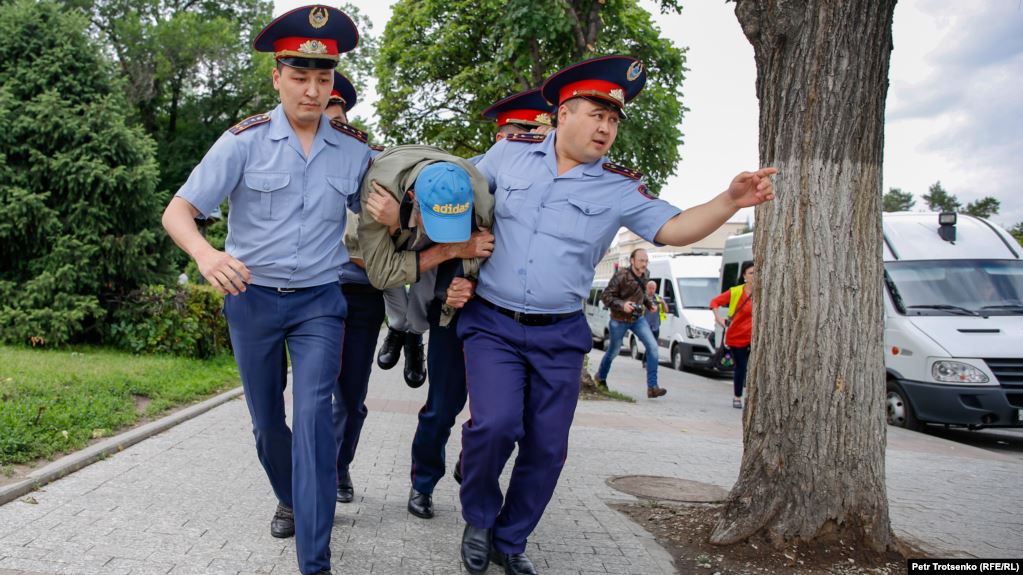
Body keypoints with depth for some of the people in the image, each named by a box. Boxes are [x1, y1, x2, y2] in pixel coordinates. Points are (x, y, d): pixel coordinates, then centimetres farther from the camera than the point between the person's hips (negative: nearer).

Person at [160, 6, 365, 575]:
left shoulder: (354, 152, -2)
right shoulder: (245, 141, -9)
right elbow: (178, 211, -11)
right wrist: (205, 253, -33)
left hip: (320, 300, 0)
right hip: (253, 298, 0)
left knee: (313, 415, -15)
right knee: (267, 420, 14)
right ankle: (290, 499, 43)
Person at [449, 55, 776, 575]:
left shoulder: (619, 189, -1)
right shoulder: (510, 152, 0)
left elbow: (673, 228, -8)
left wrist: (731, 200, -25)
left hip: (560, 336, 2)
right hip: (492, 323, -2)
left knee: (547, 447, 5)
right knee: (494, 424, -20)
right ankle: (478, 519, 10)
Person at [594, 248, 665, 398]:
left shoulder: (644, 277, -1)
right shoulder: (621, 276, -22)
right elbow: (605, 296, -19)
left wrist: (650, 303, 1)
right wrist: (622, 305, -31)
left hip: (638, 319, 5)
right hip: (619, 320, -5)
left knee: (652, 346, -13)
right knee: (613, 351, 13)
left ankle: (652, 387, -11)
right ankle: (600, 377, 43)